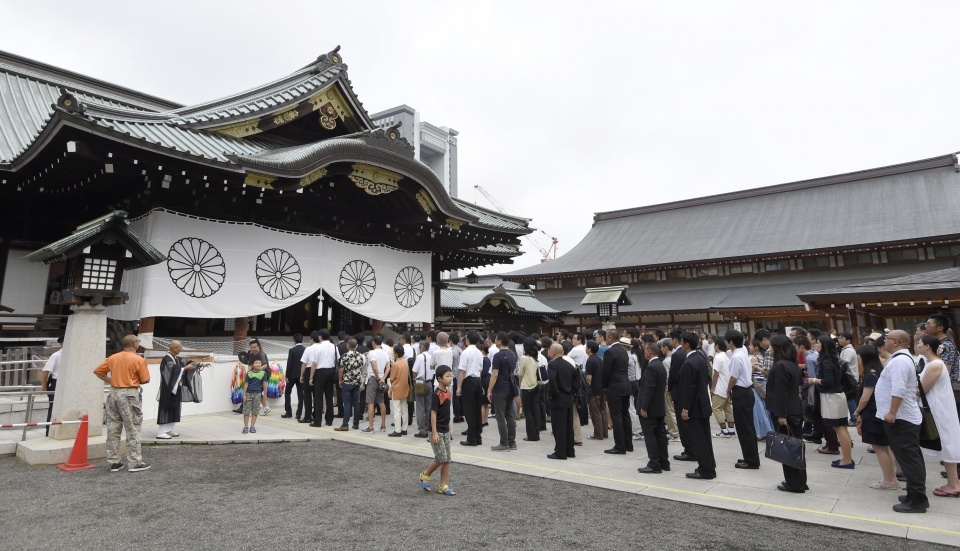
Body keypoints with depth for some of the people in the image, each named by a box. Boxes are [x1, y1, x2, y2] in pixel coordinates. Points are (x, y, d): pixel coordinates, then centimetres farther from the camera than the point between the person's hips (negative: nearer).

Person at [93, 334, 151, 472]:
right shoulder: (139, 360, -10)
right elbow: (145, 380, -8)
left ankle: (114, 462, 17)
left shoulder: (112, 358, 7)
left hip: (113, 393, 6)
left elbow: (97, 371, 15)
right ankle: (135, 463, 3)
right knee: (133, 430, 0)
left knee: (113, 429, 12)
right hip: (129, 395, -6)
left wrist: (109, 380, 12)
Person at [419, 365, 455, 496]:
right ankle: (425, 475, 16)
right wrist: (434, 433, -19)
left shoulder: (448, 393, 8)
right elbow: (433, 414, -17)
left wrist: (449, 430, 18)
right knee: (441, 457, -8)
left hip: (445, 431, 8)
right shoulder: (437, 394, -17)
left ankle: (443, 486, 16)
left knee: (447, 459, 8)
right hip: (437, 431, -8)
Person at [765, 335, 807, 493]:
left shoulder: (780, 366, -20)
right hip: (794, 410, 10)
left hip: (785, 413, -9)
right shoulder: (791, 364, 10)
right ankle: (799, 481, 24)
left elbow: (781, 393, -22)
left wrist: (781, 414, -21)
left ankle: (794, 483, 8)